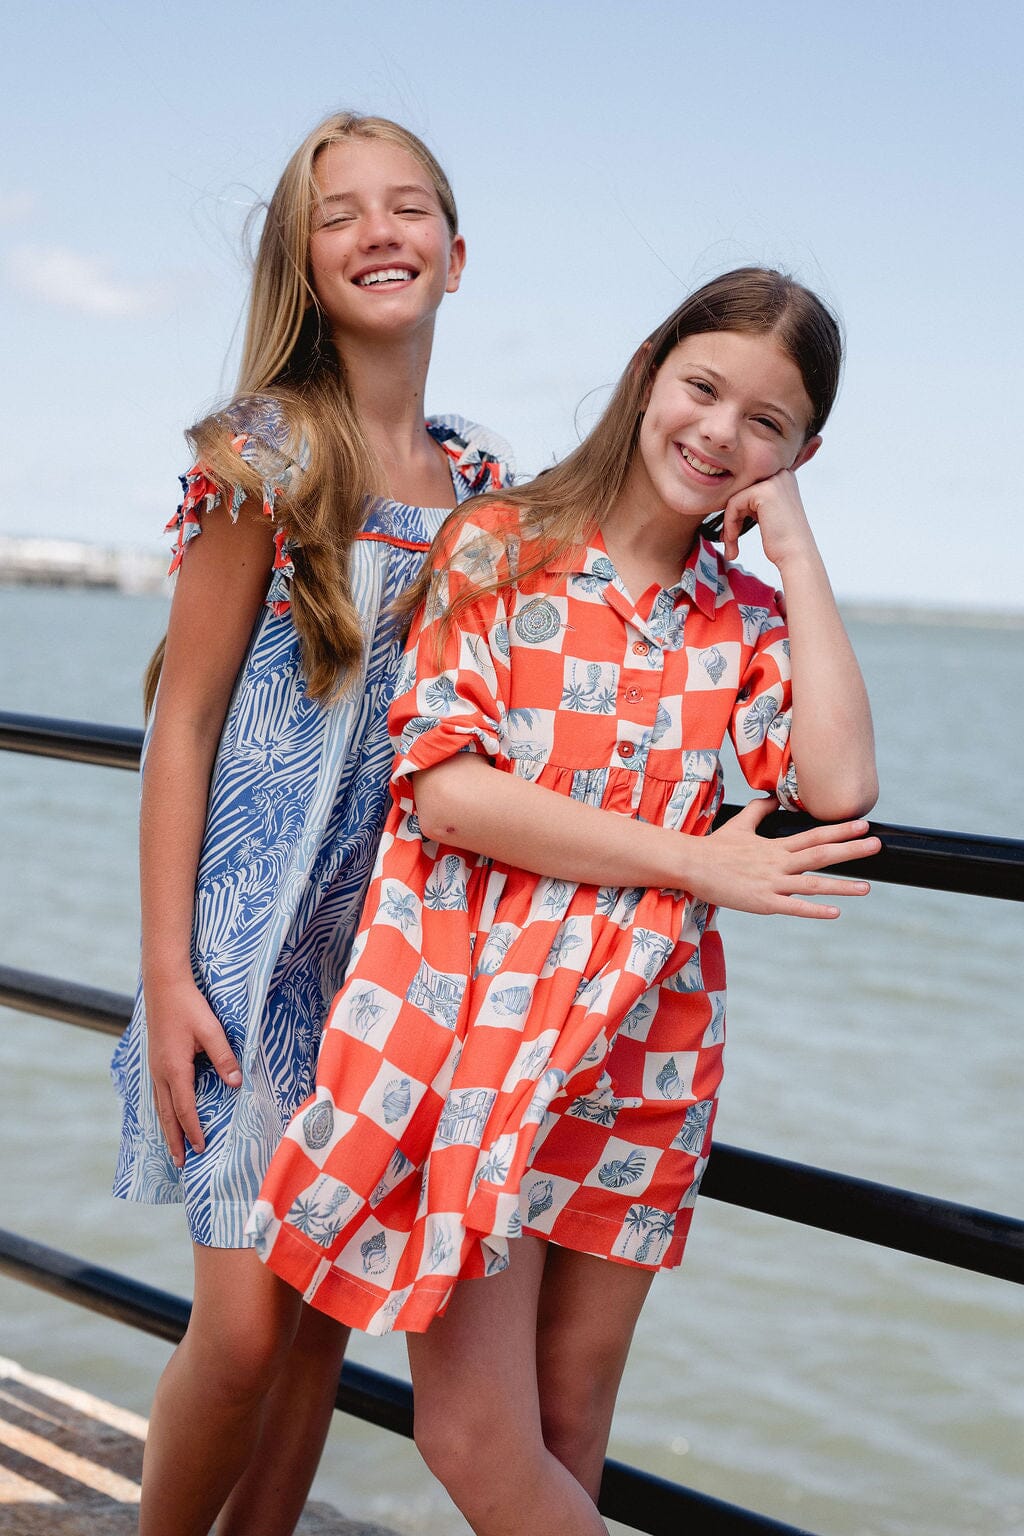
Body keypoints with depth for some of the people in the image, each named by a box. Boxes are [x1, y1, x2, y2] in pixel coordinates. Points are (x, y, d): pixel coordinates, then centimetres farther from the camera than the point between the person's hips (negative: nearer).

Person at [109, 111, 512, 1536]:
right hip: (260, 933, -5)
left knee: (328, 1315, 11)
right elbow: (185, 718, -8)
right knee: (244, 1328, -6)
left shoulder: (483, 476, 7)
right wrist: (166, 970, -11)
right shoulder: (266, 455, -7)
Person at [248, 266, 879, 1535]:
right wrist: (694, 863, -11)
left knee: (569, 1421, 11)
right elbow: (443, 787, -11)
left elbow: (839, 788, -10)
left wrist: (795, 549, -5)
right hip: (467, 1010, -3)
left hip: (636, 1049, 3)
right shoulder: (499, 547, -1)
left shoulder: (749, 617, 8)